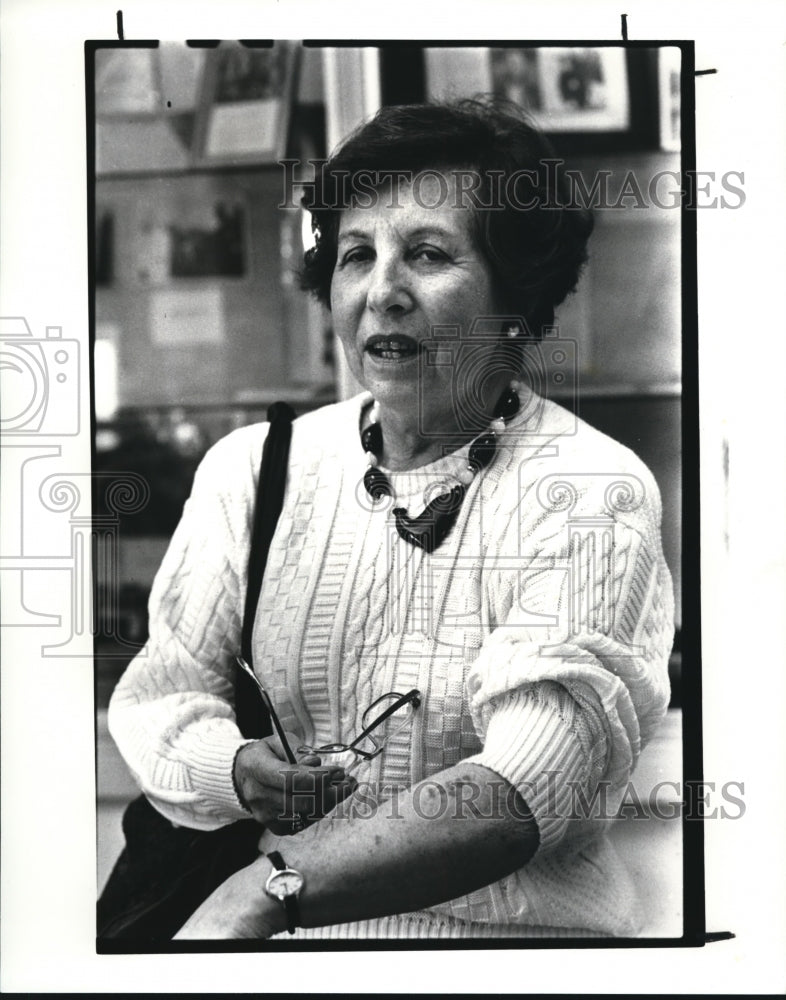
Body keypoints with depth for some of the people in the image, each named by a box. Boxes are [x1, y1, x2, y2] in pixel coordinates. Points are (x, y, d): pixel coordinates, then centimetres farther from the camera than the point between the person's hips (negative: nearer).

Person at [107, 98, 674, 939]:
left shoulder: (590, 492, -8)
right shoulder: (250, 468, 5)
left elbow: (533, 785, -19)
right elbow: (158, 693, 9)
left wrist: (272, 888, -30)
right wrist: (234, 769, -14)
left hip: (516, 928, -3)